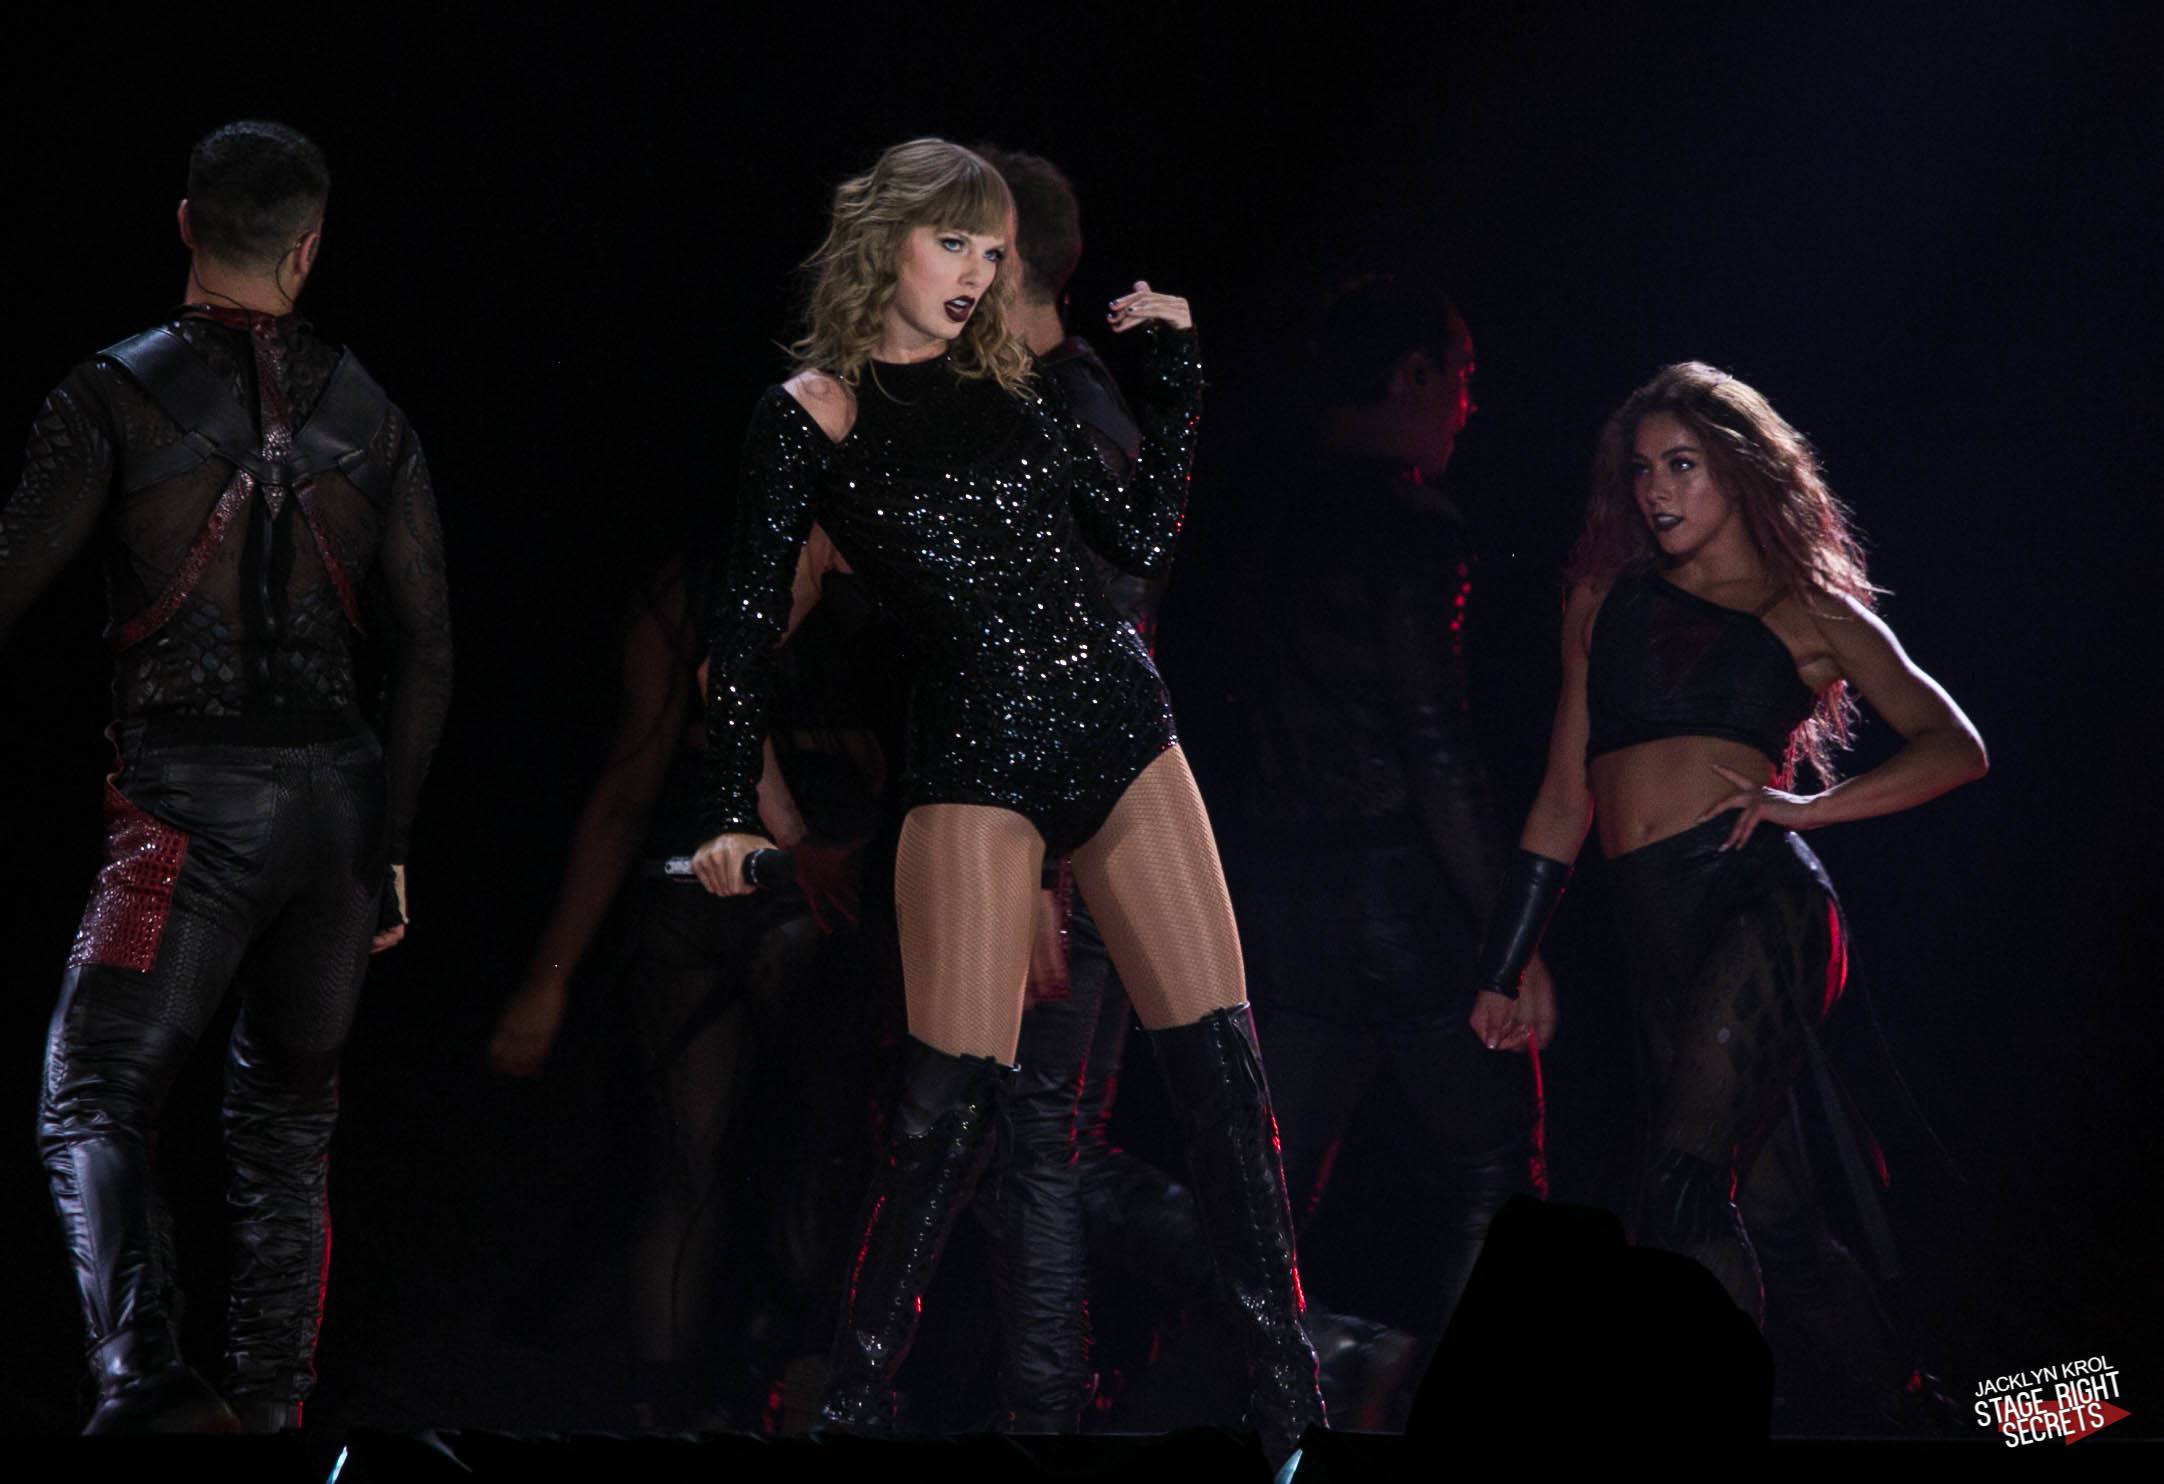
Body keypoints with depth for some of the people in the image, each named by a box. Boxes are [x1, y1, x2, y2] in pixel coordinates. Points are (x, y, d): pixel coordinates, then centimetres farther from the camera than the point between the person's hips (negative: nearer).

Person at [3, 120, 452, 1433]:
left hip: (189, 801, -4)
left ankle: (144, 1374, -26)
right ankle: (274, 1403, 15)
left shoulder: (121, 392, -3)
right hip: (336, 798, 4)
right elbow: (428, 652, 10)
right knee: (288, 1125, 16)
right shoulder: (369, 415, 9)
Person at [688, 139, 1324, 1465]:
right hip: (976, 758, -5)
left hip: (1116, 722, 5)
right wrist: (734, 811, -6)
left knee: (1219, 1048, -1)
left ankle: (1292, 1394, 2)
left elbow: (1145, 535, 14)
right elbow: (755, 620, -1)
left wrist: (1176, 365, 11)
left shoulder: (1004, 393, 14)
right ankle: (859, 1394, -2)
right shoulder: (815, 415, 0)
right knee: (961, 1081, -12)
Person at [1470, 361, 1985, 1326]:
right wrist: (1499, 974, 19)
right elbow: (1565, 799, 23)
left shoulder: (1809, 615, 12)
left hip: (1759, 895, -4)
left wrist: (1810, 806, -4)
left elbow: (1955, 748, 8)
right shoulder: (1606, 601, 21)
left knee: (1683, 1180, -22)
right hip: (1657, 933, 4)